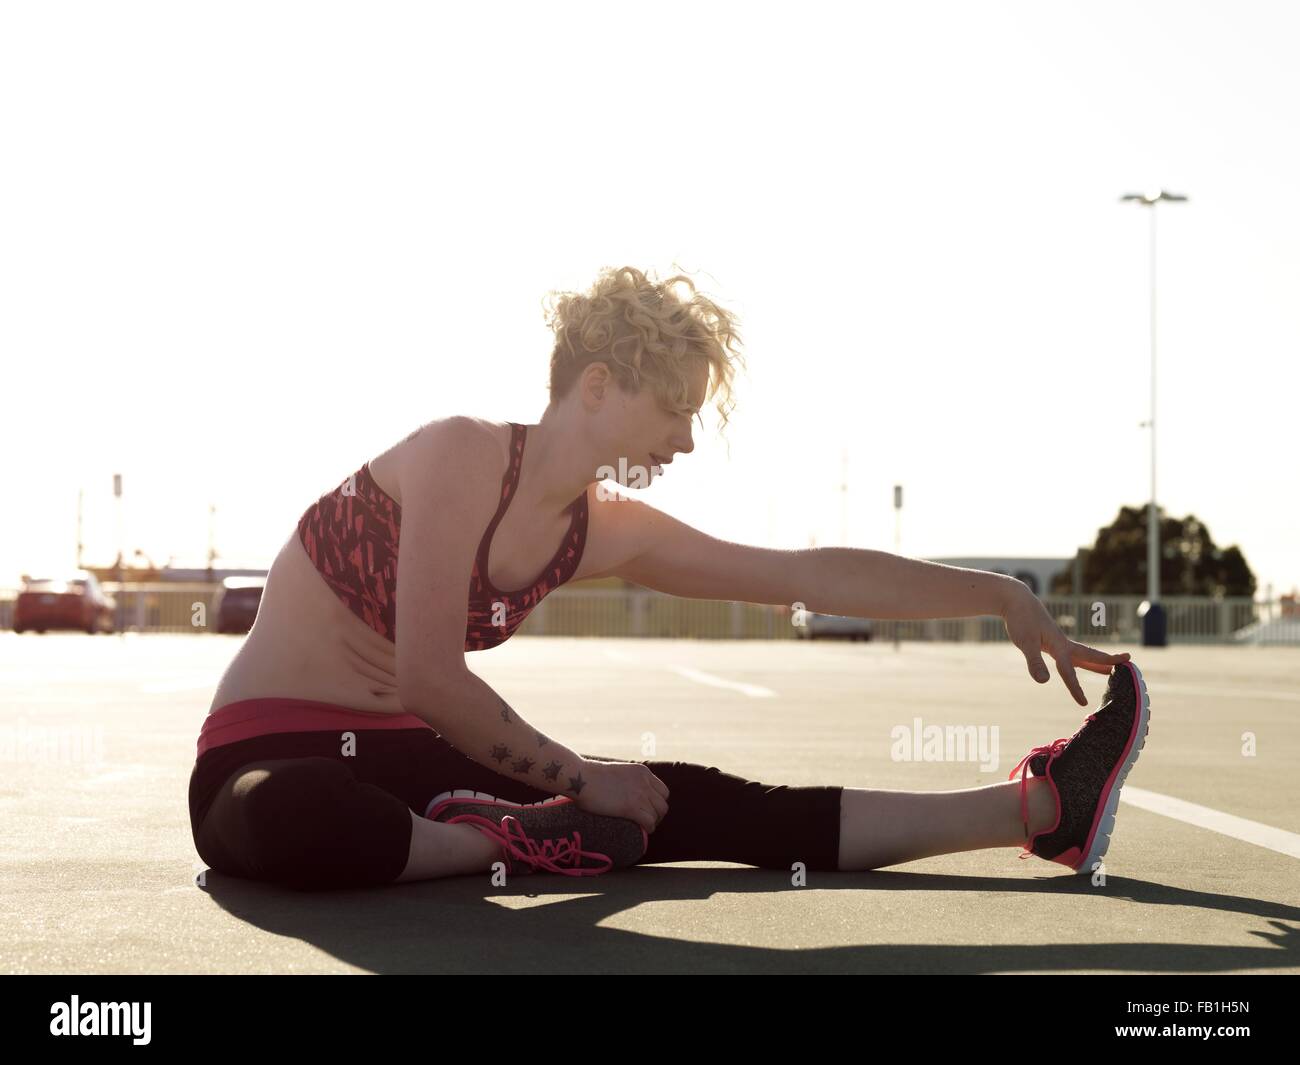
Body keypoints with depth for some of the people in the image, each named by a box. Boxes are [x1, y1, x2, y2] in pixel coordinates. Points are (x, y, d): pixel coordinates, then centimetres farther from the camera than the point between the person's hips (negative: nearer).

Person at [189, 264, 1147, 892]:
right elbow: (427, 678, -24)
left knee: (699, 806, -8)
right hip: (272, 761, -5)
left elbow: (817, 575, 5)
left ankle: (1040, 809, -6)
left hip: (405, 758, 6)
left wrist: (1003, 596, 5)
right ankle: (524, 841, -21)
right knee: (295, 821, -46)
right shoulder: (463, 455, -20)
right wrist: (576, 780, -15)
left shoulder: (604, 532, 2)